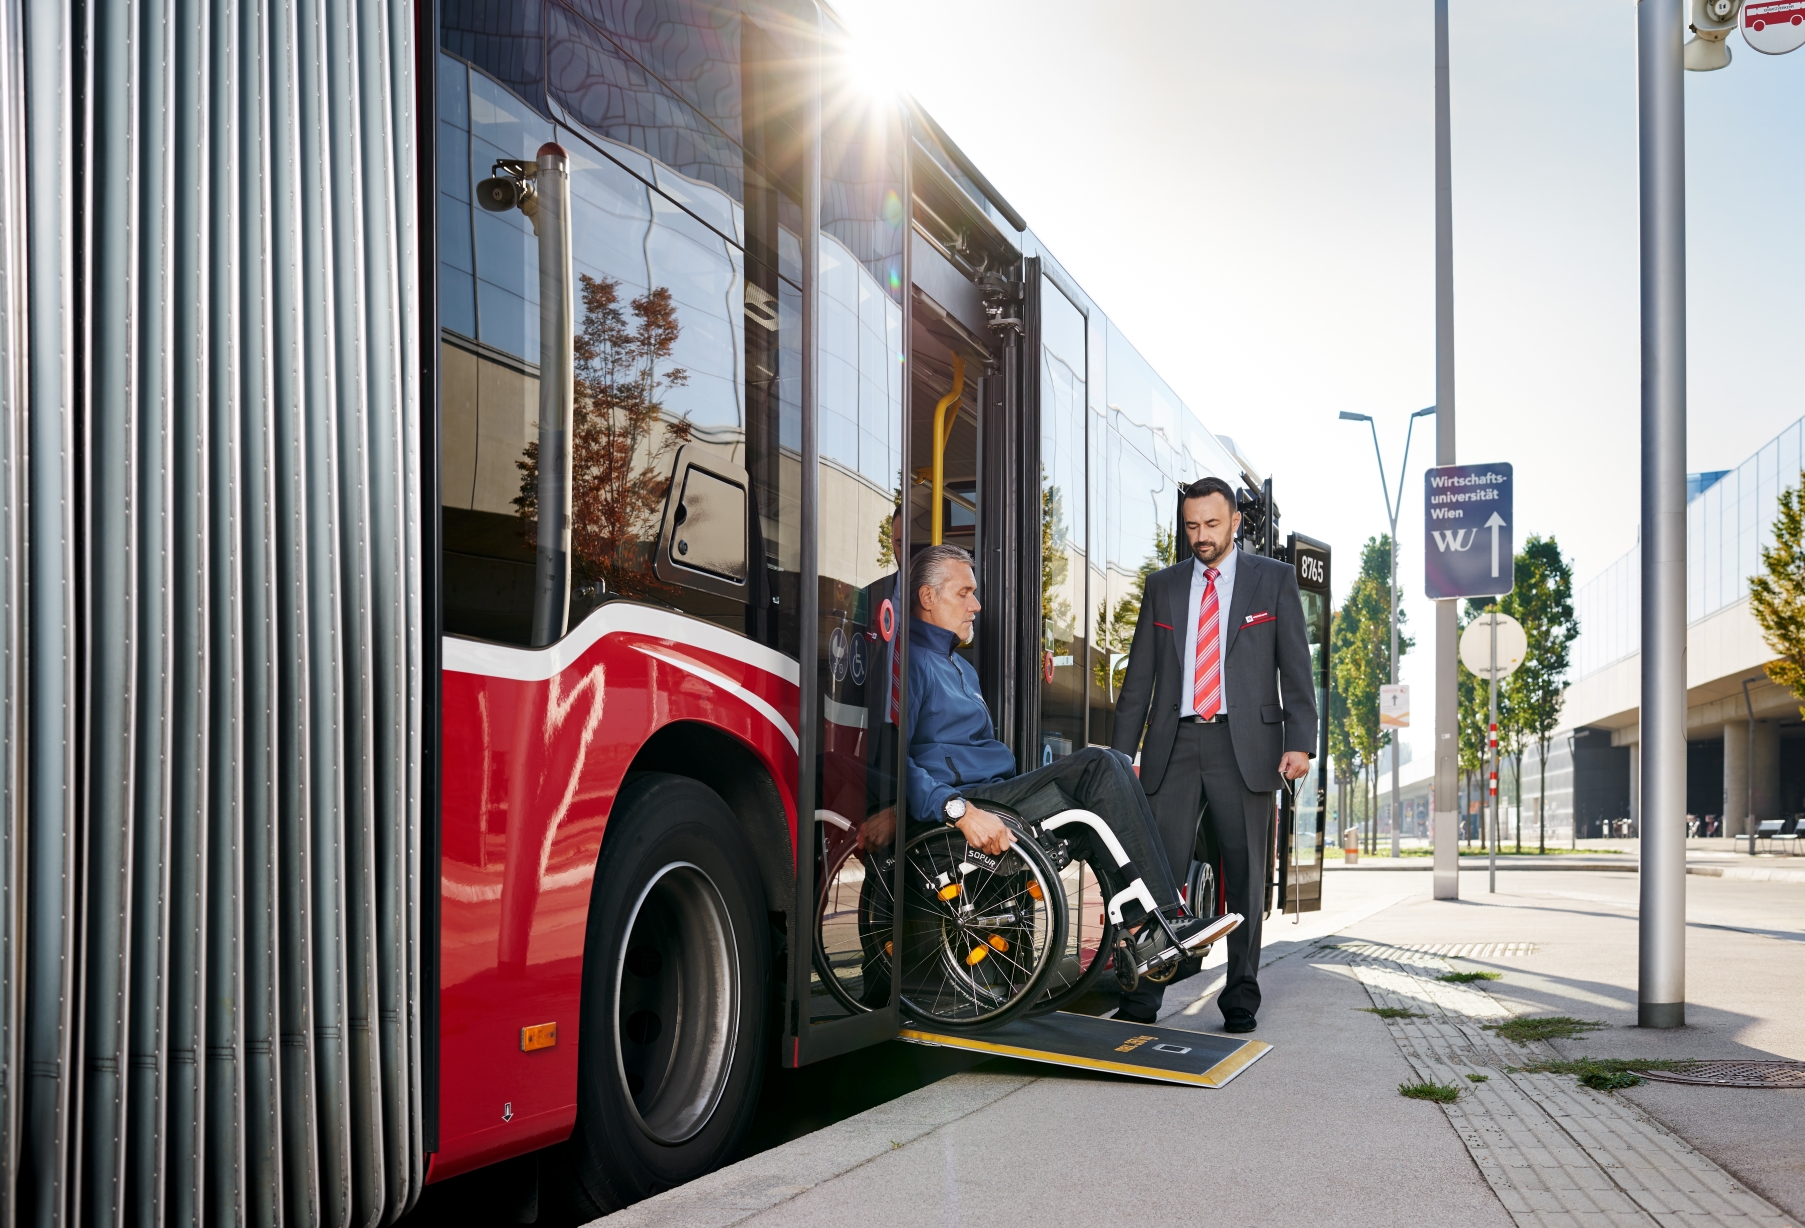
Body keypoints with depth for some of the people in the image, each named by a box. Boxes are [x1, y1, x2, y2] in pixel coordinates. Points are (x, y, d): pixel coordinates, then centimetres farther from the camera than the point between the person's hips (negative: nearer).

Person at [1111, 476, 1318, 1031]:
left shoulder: (1274, 579, 7)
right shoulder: (1163, 585, 13)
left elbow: (1296, 666, 3)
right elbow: (1139, 677, 13)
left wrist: (1299, 740, -9)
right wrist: (1123, 753, 7)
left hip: (1245, 743, -1)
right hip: (1174, 744, 2)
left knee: (1246, 875, 3)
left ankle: (1241, 997, 14)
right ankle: (1142, 997, 2)